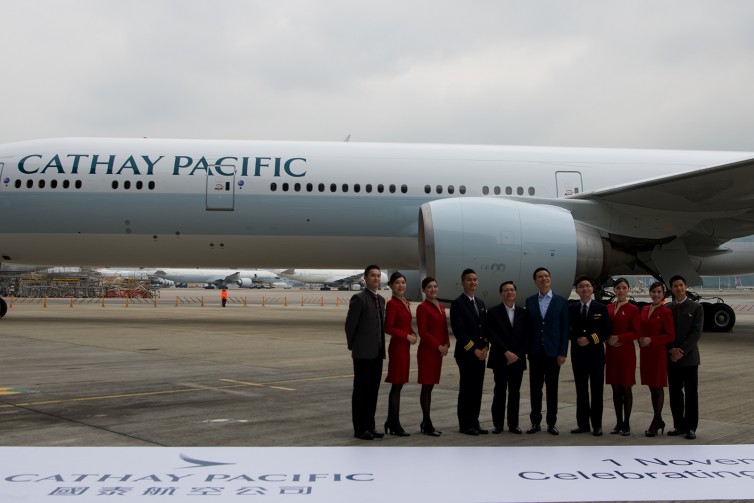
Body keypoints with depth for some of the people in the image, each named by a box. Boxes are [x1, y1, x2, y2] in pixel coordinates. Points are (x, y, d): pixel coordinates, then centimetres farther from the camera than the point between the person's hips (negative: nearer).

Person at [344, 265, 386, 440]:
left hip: (377, 352, 7)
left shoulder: (381, 300, 14)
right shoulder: (358, 298, -10)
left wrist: (381, 347, 13)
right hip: (363, 353, -7)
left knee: (373, 390, 10)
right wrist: (353, 347, -4)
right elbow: (350, 325, -9)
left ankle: (369, 426, 17)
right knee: (361, 390, 0)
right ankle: (359, 428, 5)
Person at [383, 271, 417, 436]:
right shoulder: (392, 303, -13)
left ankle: (390, 422, 20)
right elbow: (388, 328, -17)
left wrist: (412, 334, 2)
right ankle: (395, 425, 5)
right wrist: (407, 336, -15)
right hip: (397, 347, -8)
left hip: (404, 347, 9)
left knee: (398, 385, 12)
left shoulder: (406, 302, 13)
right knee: (397, 385, -2)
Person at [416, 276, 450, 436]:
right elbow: (423, 332, -14)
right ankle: (427, 424, 1)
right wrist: (438, 346, -14)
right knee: (426, 387, -3)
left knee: (430, 386, 10)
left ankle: (425, 423, 17)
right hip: (427, 351, -7)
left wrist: (446, 344, 0)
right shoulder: (422, 307, -9)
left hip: (438, 351, 7)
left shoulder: (441, 307, 14)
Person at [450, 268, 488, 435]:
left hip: (480, 353, 7)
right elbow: (458, 331, -13)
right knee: (466, 389, -3)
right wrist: (473, 349, -13)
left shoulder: (480, 303, 16)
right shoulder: (457, 304, -7)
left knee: (477, 389, 8)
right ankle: (465, 425, 5)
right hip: (466, 354, -7)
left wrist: (484, 347, 1)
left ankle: (474, 423, 15)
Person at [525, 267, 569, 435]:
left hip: (553, 351, -1)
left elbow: (565, 329, -1)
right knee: (535, 388, 5)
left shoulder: (561, 301, 1)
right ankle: (535, 422, 13)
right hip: (535, 351, 2)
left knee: (552, 388, 4)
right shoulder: (530, 301, 6)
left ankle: (551, 423, 12)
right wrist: (526, 350, -1)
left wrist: (563, 353, -6)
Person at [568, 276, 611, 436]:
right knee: (581, 390, 7)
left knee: (596, 390, 2)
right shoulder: (571, 309, 7)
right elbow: (568, 330, 6)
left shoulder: (601, 308, 2)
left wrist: (590, 339, -13)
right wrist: (577, 339, -12)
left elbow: (607, 330, -3)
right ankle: (582, 423, 13)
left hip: (596, 353, -2)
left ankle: (596, 425, 8)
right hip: (578, 354, 2)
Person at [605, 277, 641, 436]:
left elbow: (637, 332, -9)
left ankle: (626, 424, 9)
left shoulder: (633, 309, -6)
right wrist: (608, 338, -3)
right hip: (611, 351, 5)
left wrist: (619, 338, -18)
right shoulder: (608, 308, 9)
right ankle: (618, 422, 16)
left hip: (626, 352, -5)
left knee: (626, 388, 1)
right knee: (615, 388, 8)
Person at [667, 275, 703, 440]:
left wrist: (682, 351, -15)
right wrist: (672, 350, -9)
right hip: (671, 357, 3)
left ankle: (691, 427, 6)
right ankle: (679, 425, 13)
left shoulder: (696, 307, 0)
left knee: (691, 393, 0)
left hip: (689, 357, -3)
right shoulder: (667, 309, 10)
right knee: (675, 392, 6)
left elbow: (696, 332, -7)